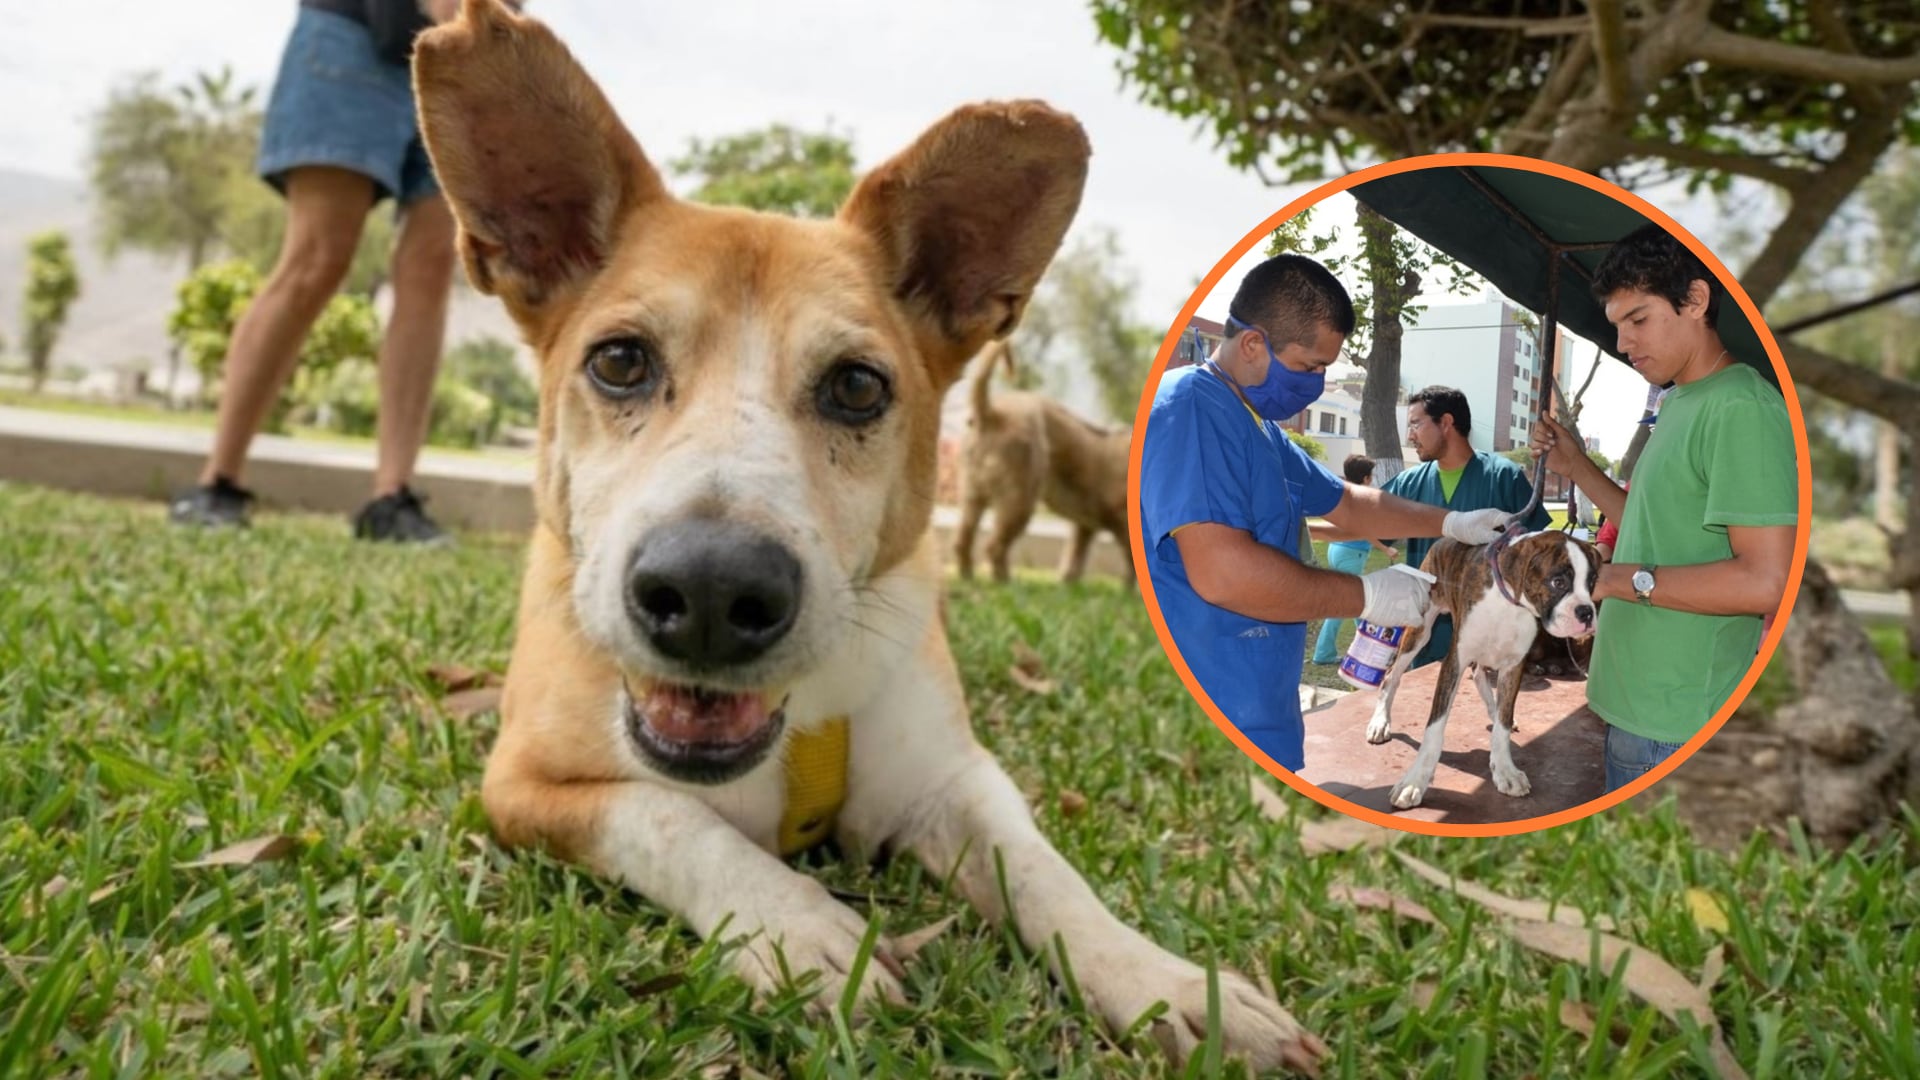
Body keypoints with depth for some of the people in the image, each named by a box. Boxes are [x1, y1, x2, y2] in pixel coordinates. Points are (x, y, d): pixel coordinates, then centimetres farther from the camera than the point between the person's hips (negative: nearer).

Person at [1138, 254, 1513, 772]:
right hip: (1216, 723, -10)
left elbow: (1349, 505, 31)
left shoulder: (1261, 429, 15)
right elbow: (1221, 573, -29)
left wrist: (1452, 524, 23)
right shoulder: (1189, 407, -19)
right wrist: (1367, 595, -17)